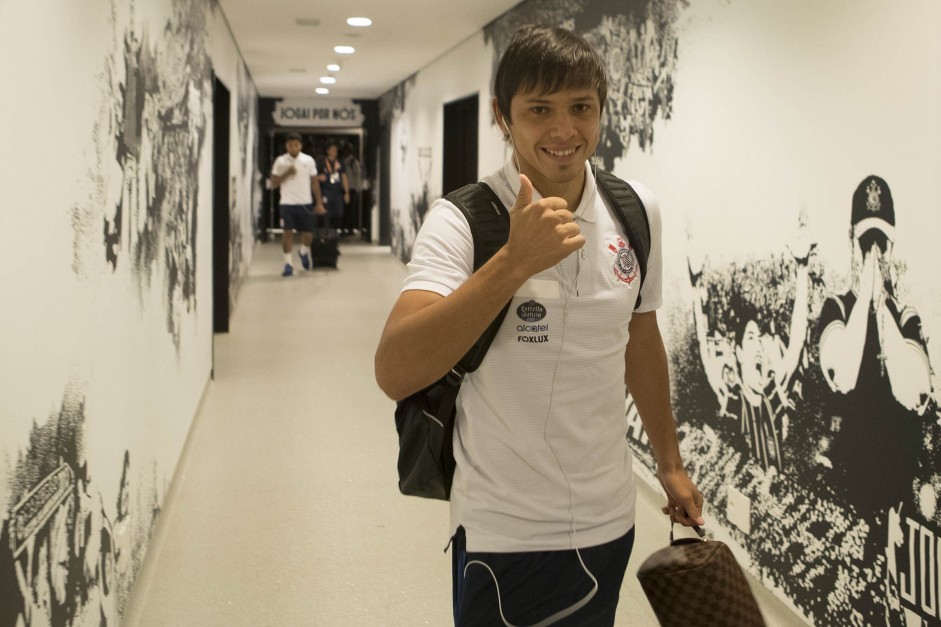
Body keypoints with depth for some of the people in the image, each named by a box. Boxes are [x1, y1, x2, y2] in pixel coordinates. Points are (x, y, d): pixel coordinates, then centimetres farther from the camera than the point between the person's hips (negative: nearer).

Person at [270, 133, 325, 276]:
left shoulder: (308, 160, 3)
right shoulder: (280, 161, 0)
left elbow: (314, 182, 8)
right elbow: (273, 183, 1)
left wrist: (319, 203, 5)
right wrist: (286, 174, -15)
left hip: (305, 203, 1)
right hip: (287, 203, -1)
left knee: (308, 234, 2)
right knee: (288, 232, -6)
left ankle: (304, 252, 34)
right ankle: (288, 263, 2)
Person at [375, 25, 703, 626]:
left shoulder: (637, 212, -1)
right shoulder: (461, 220, -16)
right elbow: (395, 373, -30)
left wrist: (671, 463, 19)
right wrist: (515, 261, -37)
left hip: (610, 522, 4)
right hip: (504, 534, -4)